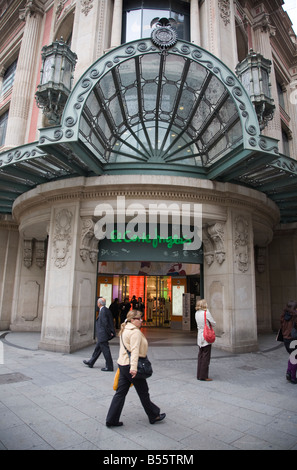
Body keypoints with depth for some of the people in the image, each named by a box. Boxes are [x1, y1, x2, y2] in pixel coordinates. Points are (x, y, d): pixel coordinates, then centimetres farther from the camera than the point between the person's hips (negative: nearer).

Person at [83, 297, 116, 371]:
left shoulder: (103, 311, -20)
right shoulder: (107, 310, 8)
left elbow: (105, 323, -23)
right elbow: (110, 322, 8)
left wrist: (109, 333, -15)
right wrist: (111, 332, 8)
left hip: (103, 335, -10)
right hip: (101, 335, 10)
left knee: (105, 350, 0)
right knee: (97, 348, 21)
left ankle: (109, 367, 9)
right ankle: (91, 362, 36)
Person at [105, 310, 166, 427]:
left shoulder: (125, 330, 14)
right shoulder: (135, 332, -17)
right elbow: (135, 350, -26)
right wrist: (133, 367, -32)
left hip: (122, 364, 9)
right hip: (130, 365, -9)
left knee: (120, 392, 13)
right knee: (143, 393, 7)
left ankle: (111, 419, 18)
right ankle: (153, 416, 24)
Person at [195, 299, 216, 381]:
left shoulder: (196, 313, 4)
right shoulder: (206, 313, -16)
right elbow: (213, 323, -6)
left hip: (200, 336, 7)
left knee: (200, 356, 14)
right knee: (206, 357, 2)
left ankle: (199, 375, 22)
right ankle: (203, 376, 7)